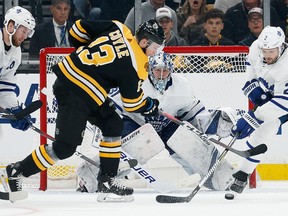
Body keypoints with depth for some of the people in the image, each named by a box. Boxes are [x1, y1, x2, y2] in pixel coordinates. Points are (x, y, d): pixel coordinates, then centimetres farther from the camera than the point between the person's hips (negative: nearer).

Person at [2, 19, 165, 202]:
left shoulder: (118, 28, 3)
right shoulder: (134, 64, -15)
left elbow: (79, 29, 11)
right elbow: (133, 102, -4)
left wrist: (85, 52, 26)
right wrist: (153, 106, 14)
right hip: (73, 96, -10)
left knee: (113, 125, 12)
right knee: (65, 147, -3)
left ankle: (107, 180, 15)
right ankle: (16, 171, 9)